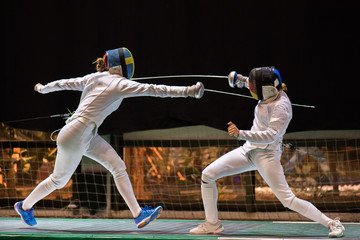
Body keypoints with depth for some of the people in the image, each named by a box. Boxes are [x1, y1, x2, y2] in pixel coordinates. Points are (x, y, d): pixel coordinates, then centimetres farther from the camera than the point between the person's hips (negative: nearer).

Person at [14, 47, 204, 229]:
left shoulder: (94, 78, 7)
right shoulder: (119, 83, -15)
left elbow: (65, 83, 17)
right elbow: (153, 90, -22)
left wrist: (42, 88, 34)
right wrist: (187, 91, -25)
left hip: (87, 136, 8)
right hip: (74, 137, -8)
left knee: (118, 167, -1)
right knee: (58, 181, 11)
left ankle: (138, 214, -5)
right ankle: (25, 206, 32)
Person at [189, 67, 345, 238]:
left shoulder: (281, 106, -22)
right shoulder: (271, 93, 1)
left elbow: (270, 135, -31)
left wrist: (241, 134, -38)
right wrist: (242, 80, 15)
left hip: (267, 155, -8)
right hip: (249, 149, 8)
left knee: (288, 200, -11)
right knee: (208, 174, -1)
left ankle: (332, 224, 2)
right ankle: (212, 224, 11)